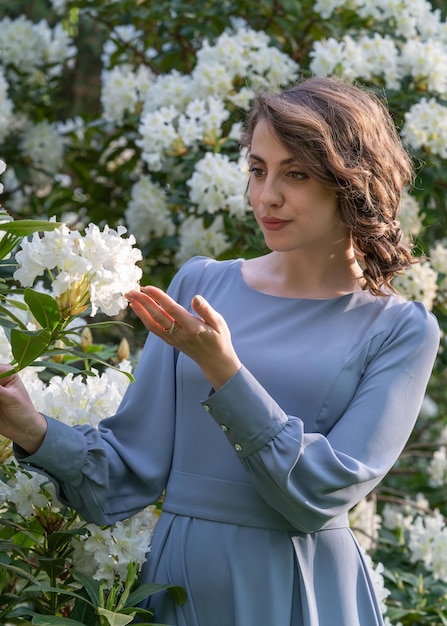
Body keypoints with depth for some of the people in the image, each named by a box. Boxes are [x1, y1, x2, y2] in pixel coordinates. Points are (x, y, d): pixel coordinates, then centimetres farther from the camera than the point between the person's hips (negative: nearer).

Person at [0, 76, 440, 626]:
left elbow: (323, 492, -14)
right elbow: (129, 472, -2)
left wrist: (222, 369, -20)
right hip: (181, 579, 2)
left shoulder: (399, 329, -5)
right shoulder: (199, 284, 1)